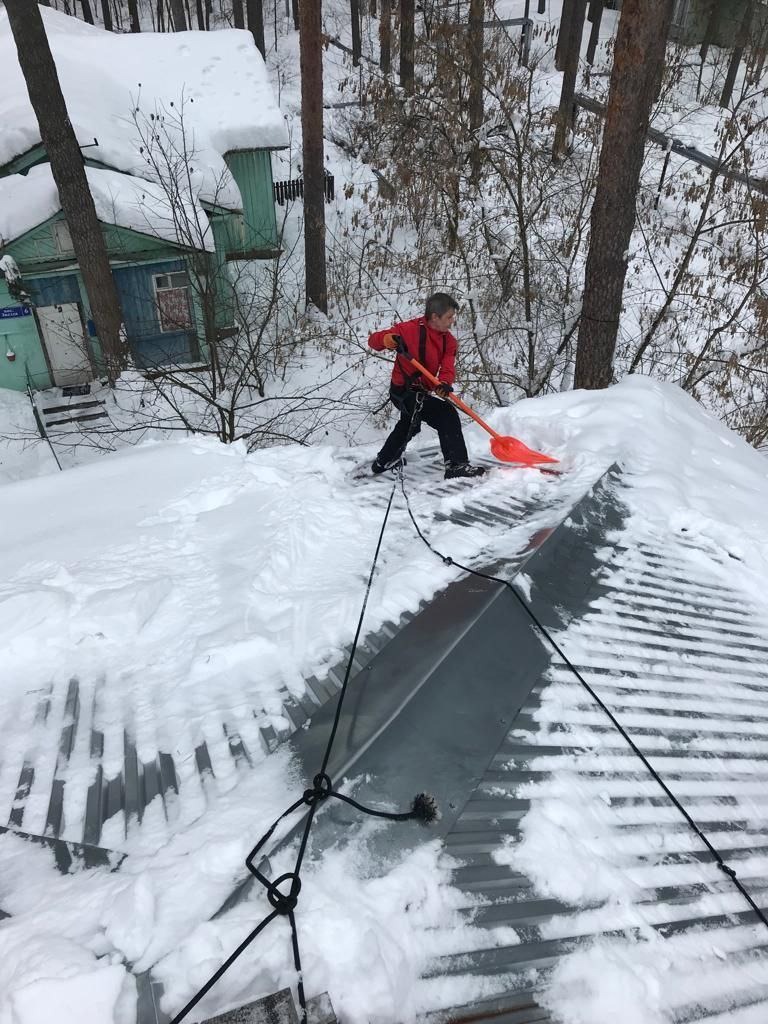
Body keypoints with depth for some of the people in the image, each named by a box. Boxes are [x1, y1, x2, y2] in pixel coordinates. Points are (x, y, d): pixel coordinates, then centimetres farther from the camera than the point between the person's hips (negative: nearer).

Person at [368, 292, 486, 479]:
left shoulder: (448, 340, 0)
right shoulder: (409, 329, -19)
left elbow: (448, 367, -14)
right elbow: (374, 340, -13)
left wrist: (445, 383, -36)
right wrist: (387, 340, -35)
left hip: (422, 392, 9)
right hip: (405, 391, -9)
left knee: (409, 426, 31)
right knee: (447, 415, -20)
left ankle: (383, 462, 52)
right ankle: (456, 465, -17)